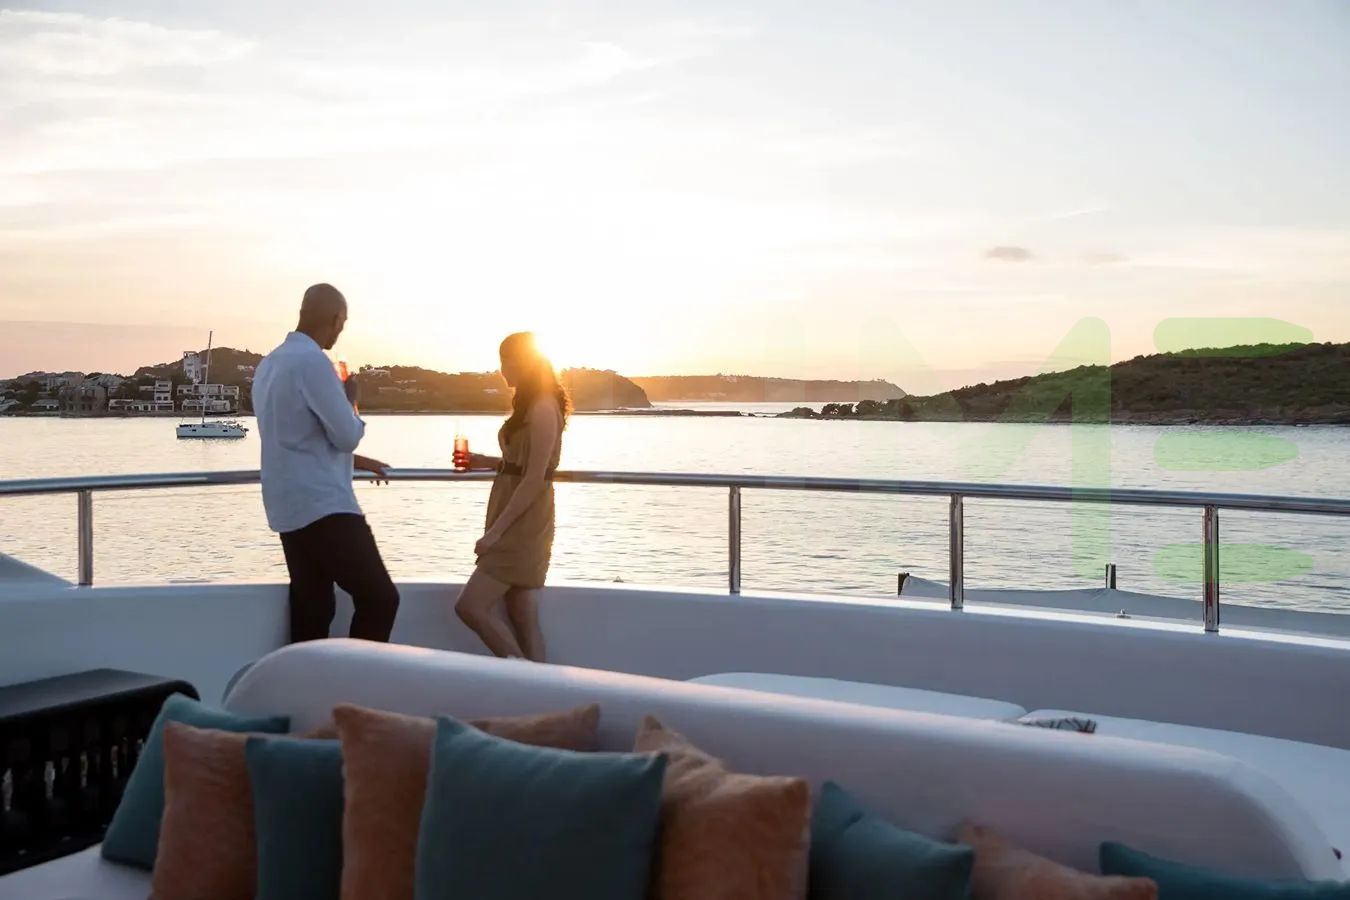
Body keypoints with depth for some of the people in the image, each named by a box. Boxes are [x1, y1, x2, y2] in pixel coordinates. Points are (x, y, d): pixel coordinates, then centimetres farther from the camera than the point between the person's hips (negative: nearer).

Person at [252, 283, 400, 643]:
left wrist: (355, 461, 28)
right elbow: (347, 435, -14)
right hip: (324, 508, -9)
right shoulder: (312, 362, -14)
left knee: (311, 610, 10)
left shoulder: (270, 364, 15)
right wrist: (351, 399, 5)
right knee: (380, 598, -4)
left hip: (290, 508, 9)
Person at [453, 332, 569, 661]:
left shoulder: (543, 407, -13)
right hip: (515, 520, 10)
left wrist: (495, 530, -20)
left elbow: (535, 478, -19)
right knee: (521, 619, 7)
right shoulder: (530, 405, 16)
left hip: (524, 522, -10)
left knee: (470, 606, -12)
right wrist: (487, 462, 15)